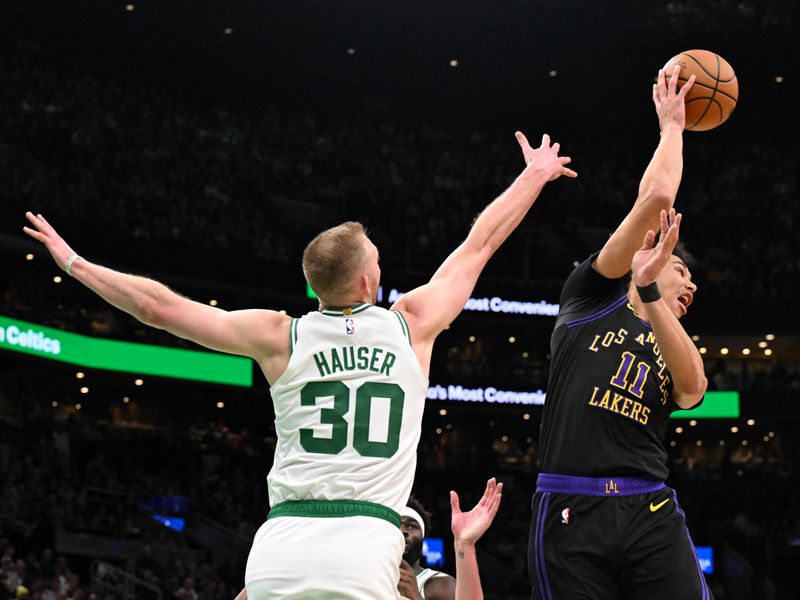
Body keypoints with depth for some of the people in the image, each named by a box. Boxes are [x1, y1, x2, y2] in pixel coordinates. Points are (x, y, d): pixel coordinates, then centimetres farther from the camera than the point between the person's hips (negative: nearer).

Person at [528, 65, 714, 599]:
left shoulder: (673, 348, 25)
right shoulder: (593, 296, 14)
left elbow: (692, 387, -2)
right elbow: (656, 197, 5)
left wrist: (647, 292, -11)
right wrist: (672, 125, 19)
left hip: (651, 514, 4)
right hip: (569, 513, -3)